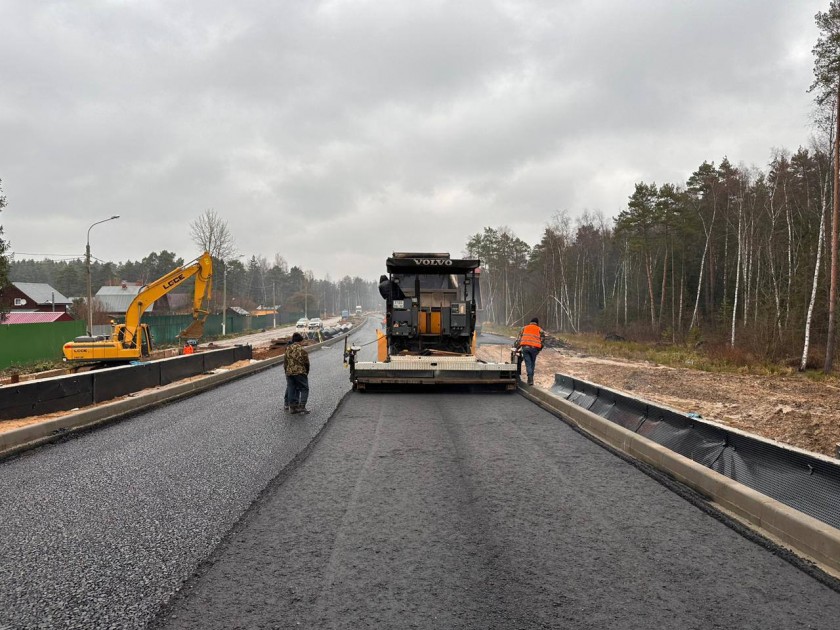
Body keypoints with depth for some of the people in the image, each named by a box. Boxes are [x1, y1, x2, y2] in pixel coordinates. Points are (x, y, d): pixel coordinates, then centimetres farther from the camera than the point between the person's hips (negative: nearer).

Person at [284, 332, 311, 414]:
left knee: (291, 389, 12)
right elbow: (306, 363, -4)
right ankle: (301, 407, -6)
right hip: (300, 373, -5)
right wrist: (306, 372, 12)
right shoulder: (302, 350, -11)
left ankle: (292, 407, 14)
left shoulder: (287, 349, 3)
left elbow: (285, 362, 9)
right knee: (304, 389, 4)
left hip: (289, 372, 5)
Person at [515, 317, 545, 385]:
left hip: (525, 347, 1)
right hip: (534, 347, -1)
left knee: (528, 363, 0)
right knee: (532, 363, 13)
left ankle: (530, 379, -13)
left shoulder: (524, 328, 23)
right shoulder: (540, 330, 19)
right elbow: (542, 341, 12)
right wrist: (538, 350, 22)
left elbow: (518, 339, 17)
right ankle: (531, 378, 13)